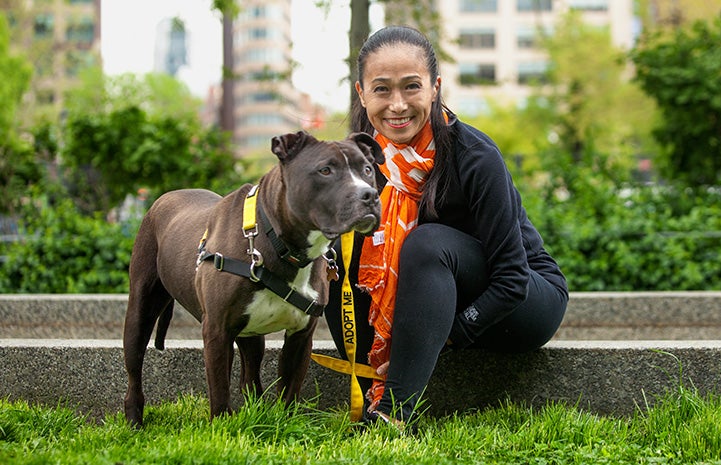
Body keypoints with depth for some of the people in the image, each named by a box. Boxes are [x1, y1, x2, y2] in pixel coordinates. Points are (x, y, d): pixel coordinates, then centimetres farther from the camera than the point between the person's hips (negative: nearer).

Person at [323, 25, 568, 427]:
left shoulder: (475, 156, -24)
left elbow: (512, 280, -23)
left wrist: (447, 337, -29)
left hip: (526, 303, -5)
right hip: (442, 303, 5)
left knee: (427, 243, -32)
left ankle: (395, 410, -36)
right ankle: (372, 398, -19)